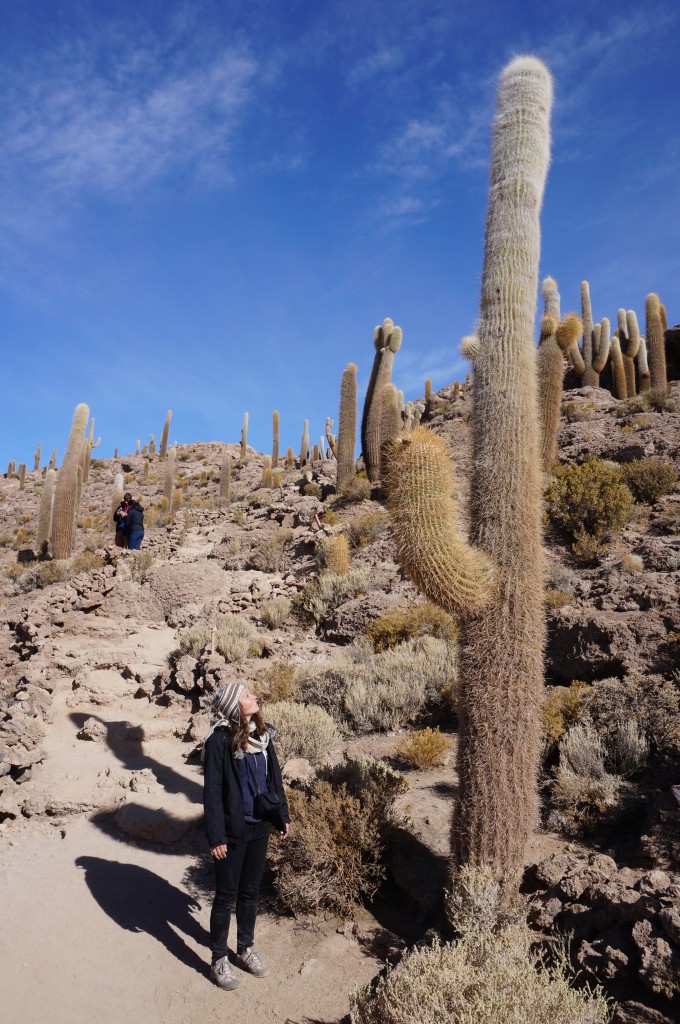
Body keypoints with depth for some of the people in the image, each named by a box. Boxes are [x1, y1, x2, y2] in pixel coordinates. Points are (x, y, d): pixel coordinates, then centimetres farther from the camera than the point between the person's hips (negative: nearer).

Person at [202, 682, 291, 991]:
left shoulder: (262, 734, -1)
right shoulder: (220, 740, -19)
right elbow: (212, 791, -17)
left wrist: (282, 815, 11)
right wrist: (216, 837, -16)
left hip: (260, 827, 5)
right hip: (233, 831, -5)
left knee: (250, 892, 20)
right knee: (226, 896, 10)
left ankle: (246, 949, 39)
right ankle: (219, 960, 28)